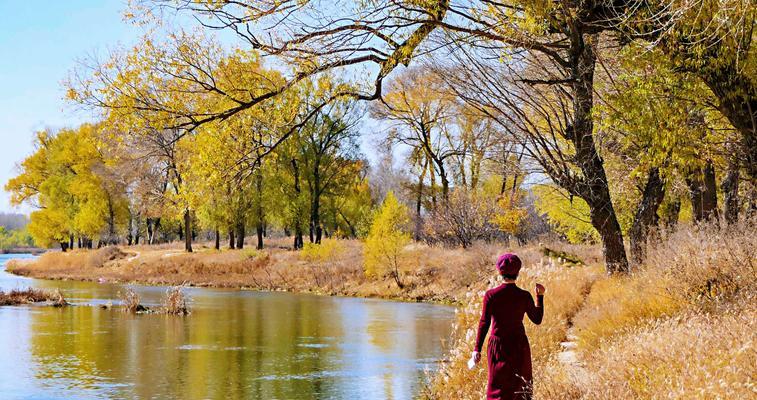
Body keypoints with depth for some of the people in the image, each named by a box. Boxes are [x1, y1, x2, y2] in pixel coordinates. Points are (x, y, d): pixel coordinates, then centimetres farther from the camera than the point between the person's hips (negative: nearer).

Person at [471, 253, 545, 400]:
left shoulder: (491, 295, -10)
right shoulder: (525, 296, -8)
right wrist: (540, 296, 13)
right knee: (522, 387, 15)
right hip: (520, 346, 1)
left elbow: (484, 323, -9)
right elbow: (537, 320, 5)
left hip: (498, 345, -1)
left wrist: (477, 349, -3)